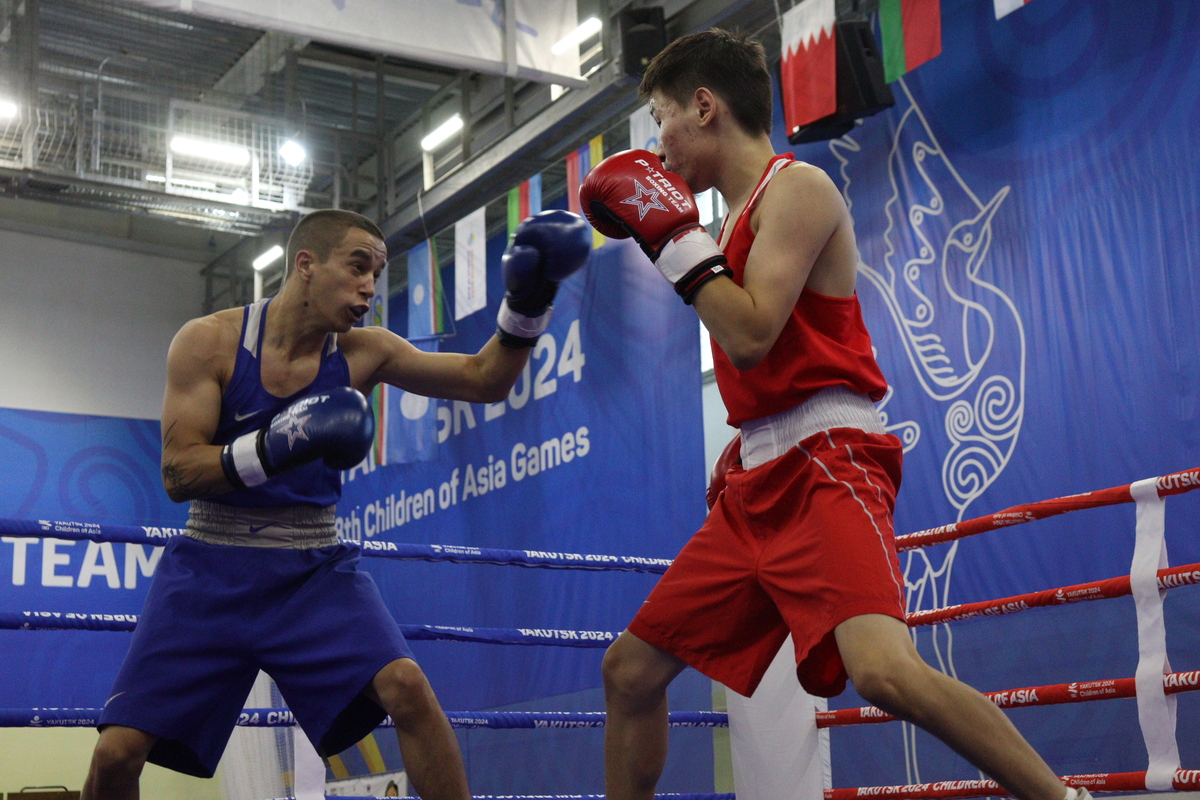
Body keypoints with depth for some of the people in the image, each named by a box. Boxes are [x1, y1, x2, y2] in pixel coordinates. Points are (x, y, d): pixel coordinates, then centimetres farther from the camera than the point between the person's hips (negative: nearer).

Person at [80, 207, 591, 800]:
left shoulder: (361, 353, -2)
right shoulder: (209, 341, -9)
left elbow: (484, 380, -4)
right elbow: (177, 474, -15)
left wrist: (527, 305, -21)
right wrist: (273, 447, -32)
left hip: (315, 569, 2)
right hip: (212, 566, -1)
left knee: (406, 687, -23)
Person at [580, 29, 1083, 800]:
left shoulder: (797, 188, -7)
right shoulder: (742, 213, 19)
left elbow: (751, 338, -20)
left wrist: (671, 234, -12)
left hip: (825, 466, -9)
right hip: (761, 483, 9)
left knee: (883, 670, -31)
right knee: (630, 670, 10)